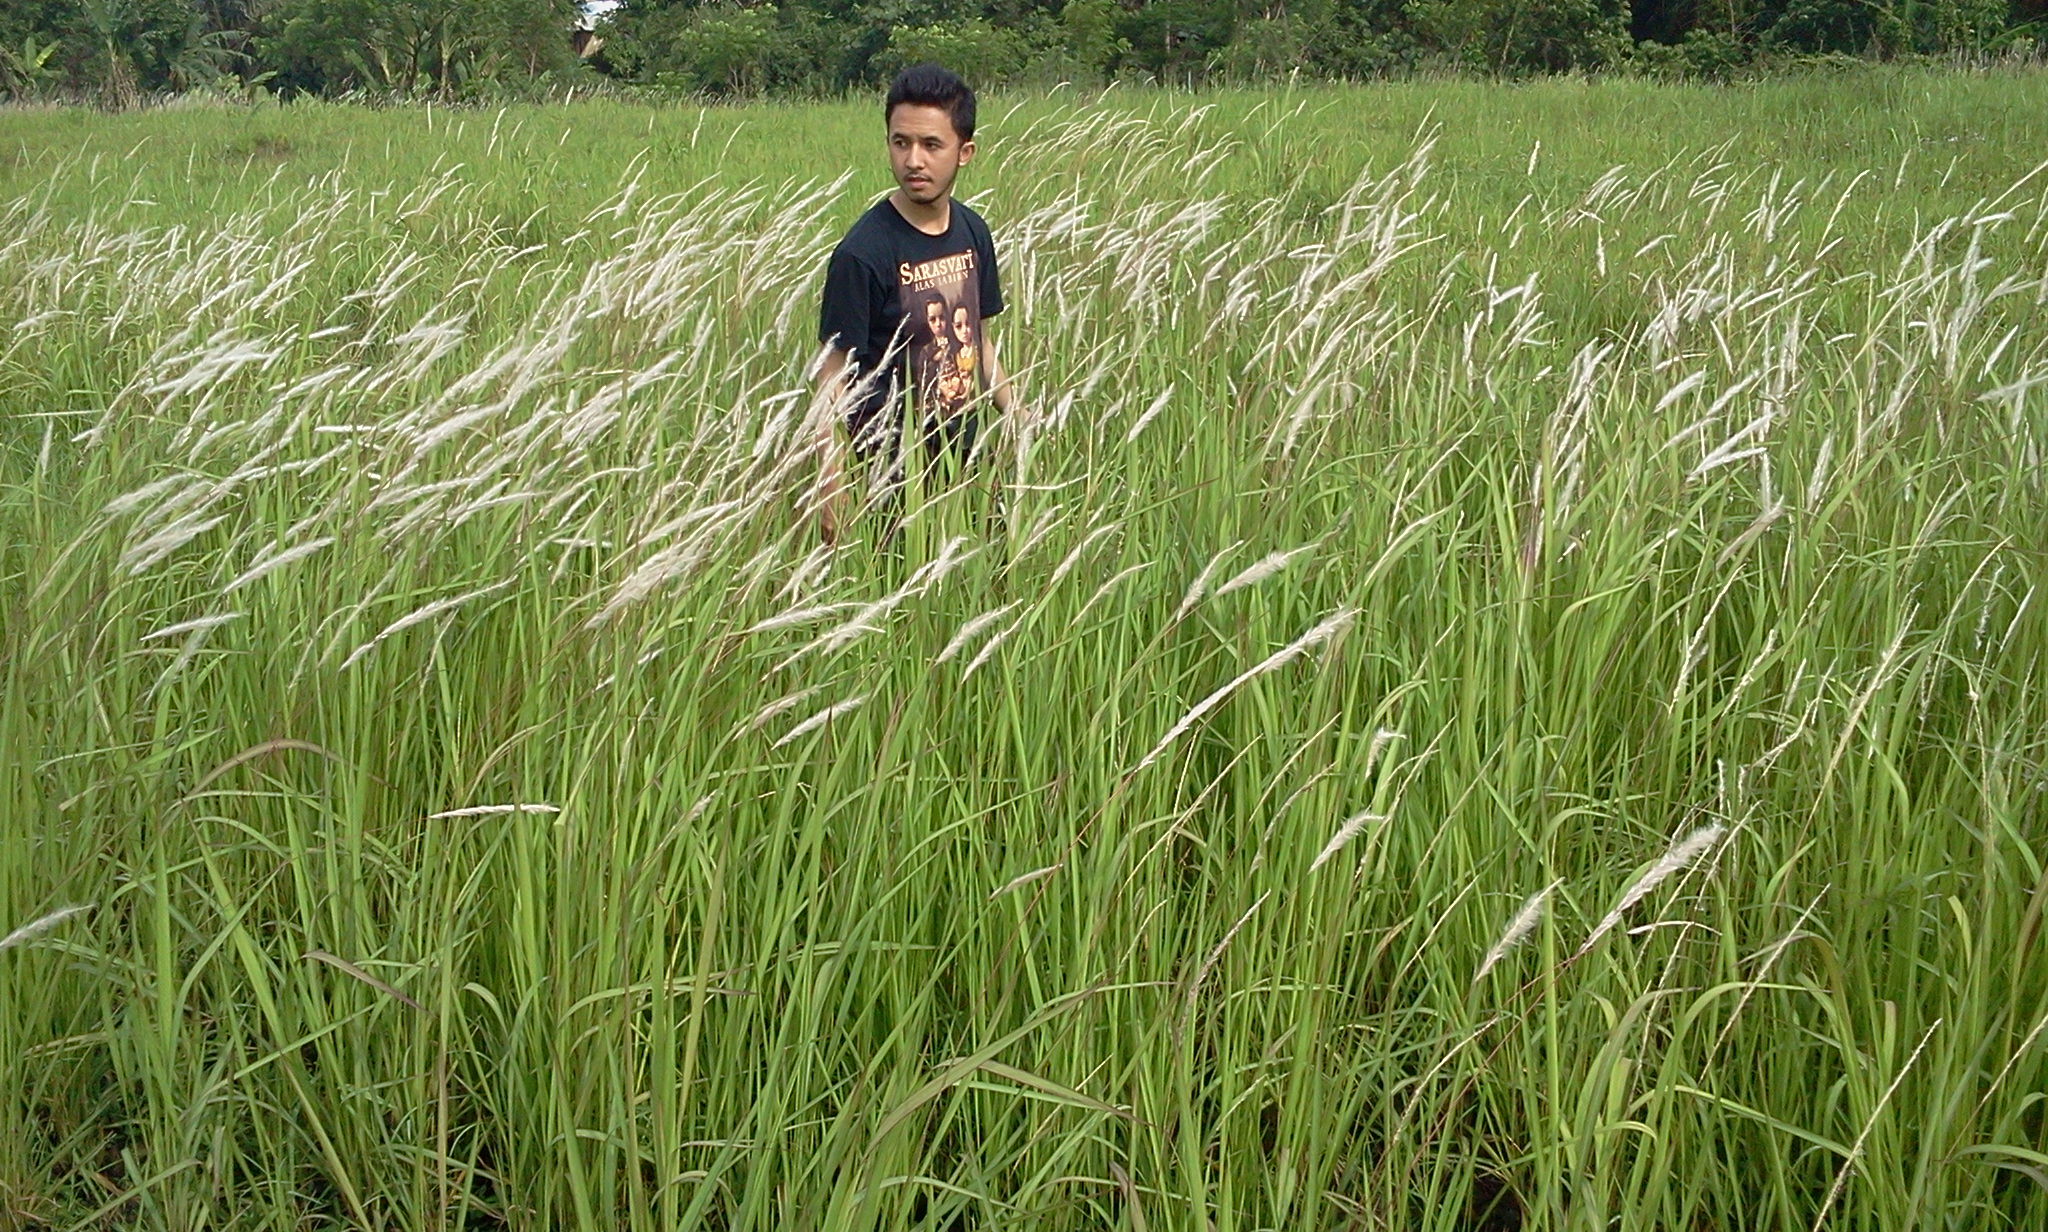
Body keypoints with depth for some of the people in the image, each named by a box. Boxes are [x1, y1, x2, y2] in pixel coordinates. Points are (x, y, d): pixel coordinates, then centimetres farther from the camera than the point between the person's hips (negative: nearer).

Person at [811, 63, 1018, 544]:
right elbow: (833, 376, -14)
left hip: (965, 456, 6)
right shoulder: (864, 252, -15)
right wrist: (831, 487, -21)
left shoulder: (972, 233, 5)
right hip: (891, 474, -6)